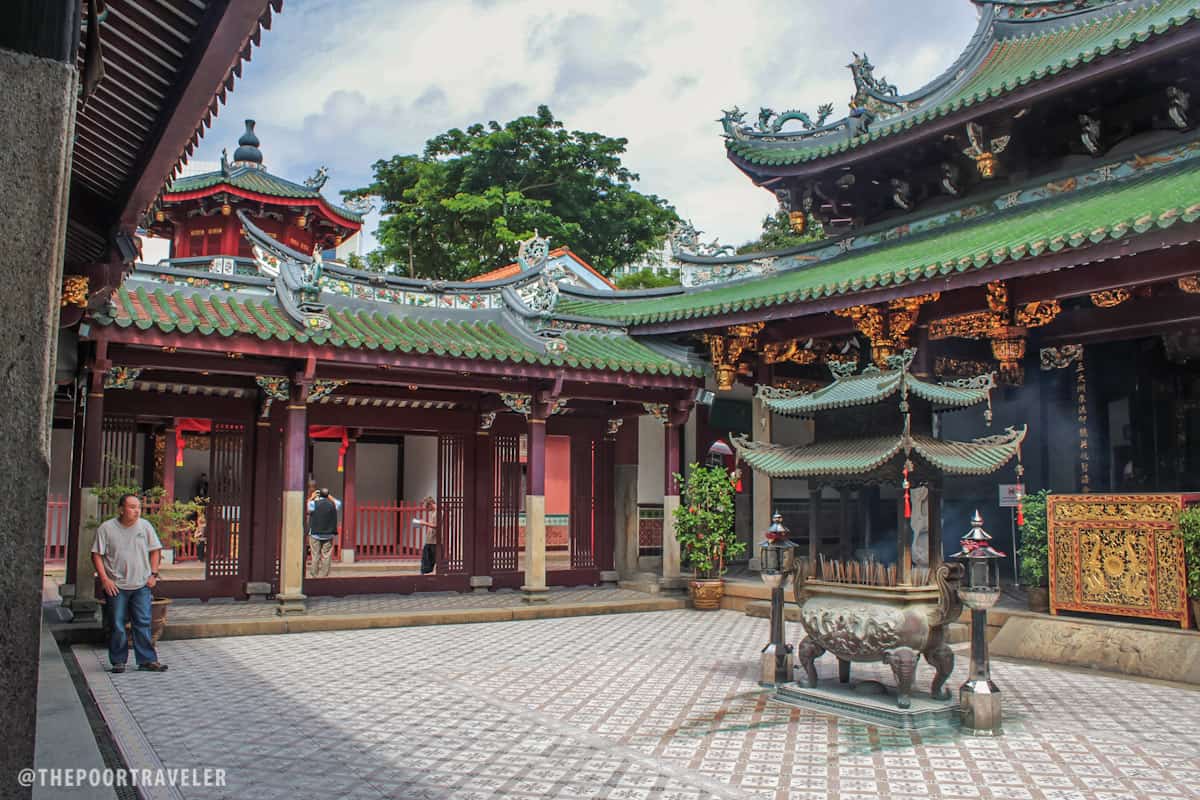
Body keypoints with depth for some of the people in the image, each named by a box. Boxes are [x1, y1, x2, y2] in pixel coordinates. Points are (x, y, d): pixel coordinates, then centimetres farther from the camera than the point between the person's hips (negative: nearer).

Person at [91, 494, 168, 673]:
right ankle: (118, 661, 16)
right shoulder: (106, 528, -3)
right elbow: (97, 555, -2)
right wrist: (105, 579, -9)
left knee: (143, 623, 2)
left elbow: (155, 551, 10)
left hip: (141, 585, 2)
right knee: (117, 625, 4)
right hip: (116, 586, -2)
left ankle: (147, 660, 6)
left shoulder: (145, 526, 3)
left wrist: (153, 574, 2)